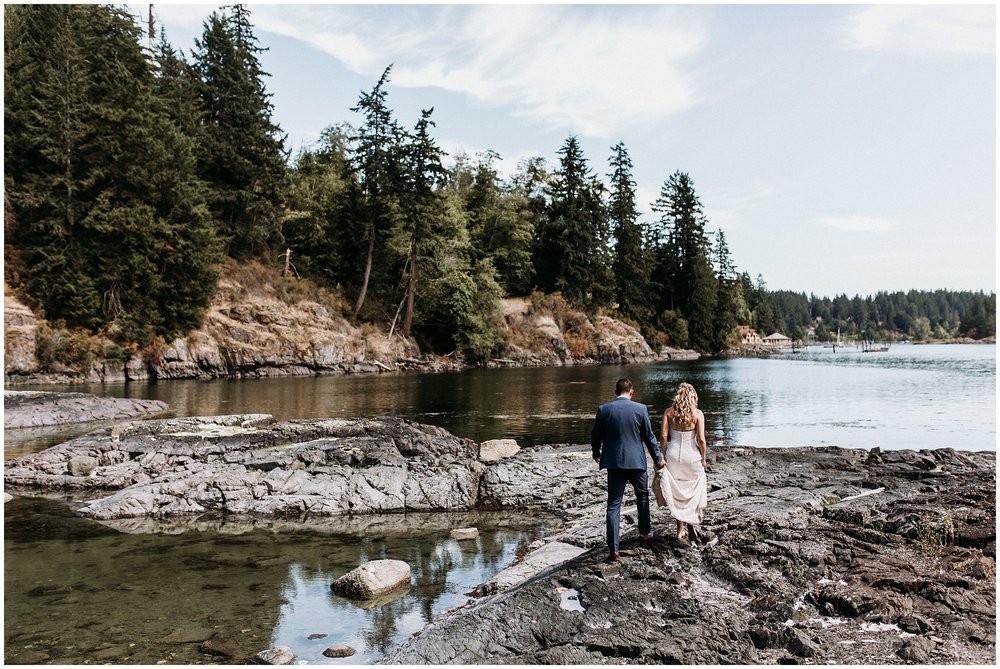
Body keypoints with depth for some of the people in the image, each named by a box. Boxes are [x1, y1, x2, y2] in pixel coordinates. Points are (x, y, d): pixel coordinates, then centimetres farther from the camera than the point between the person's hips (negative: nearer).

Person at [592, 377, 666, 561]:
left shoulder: (604, 409, -5)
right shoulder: (640, 409, -7)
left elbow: (595, 436, 4)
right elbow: (649, 436, 0)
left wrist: (596, 454, 23)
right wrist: (658, 458, 14)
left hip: (614, 462, 0)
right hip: (636, 461, 0)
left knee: (614, 504, 3)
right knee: (642, 495, 25)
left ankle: (613, 548, 0)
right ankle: (644, 532, 39)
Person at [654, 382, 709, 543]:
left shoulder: (669, 412, -2)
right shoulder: (698, 413, -8)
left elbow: (663, 436, -7)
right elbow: (701, 439, -12)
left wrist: (664, 455, 4)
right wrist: (703, 458, 2)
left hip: (673, 455, 2)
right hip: (691, 456, -2)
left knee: (676, 492, 15)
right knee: (693, 491, 20)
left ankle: (681, 529, 15)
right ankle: (692, 521, 26)